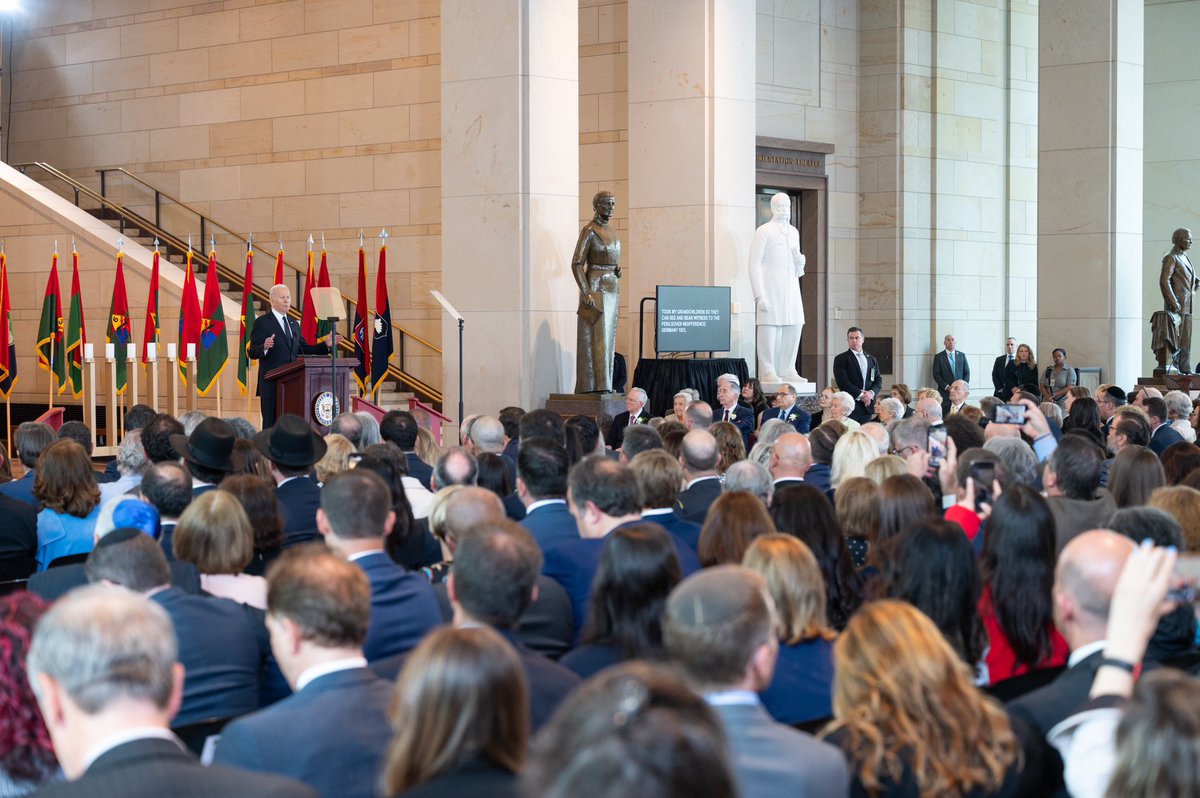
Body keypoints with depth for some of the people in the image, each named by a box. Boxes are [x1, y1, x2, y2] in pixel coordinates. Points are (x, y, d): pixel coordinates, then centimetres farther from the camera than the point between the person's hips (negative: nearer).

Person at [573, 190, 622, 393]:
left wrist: (618, 271, 5)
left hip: (612, 287, 9)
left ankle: (604, 385, 12)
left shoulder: (611, 232, 17)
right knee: (596, 338, -10)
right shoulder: (589, 230, -9)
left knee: (608, 339, 8)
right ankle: (594, 385, -11)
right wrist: (586, 293, -21)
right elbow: (576, 264, -14)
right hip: (596, 287, -9)